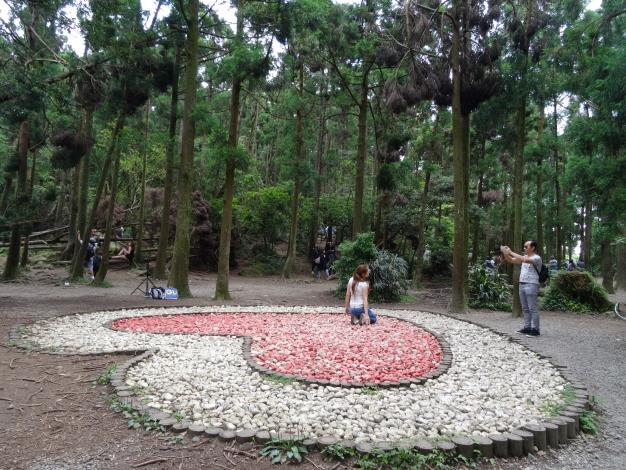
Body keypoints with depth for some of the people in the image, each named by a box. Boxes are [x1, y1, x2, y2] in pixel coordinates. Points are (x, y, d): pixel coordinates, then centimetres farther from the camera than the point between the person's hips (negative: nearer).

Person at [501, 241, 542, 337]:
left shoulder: (537, 258, -9)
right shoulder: (524, 257, 14)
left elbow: (525, 260, -27)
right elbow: (511, 260, 15)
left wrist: (511, 252, -24)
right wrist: (505, 253, -3)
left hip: (531, 285, -8)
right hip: (522, 284, 8)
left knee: (532, 309, -4)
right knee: (525, 308, 11)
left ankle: (535, 329, 1)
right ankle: (527, 327, 17)